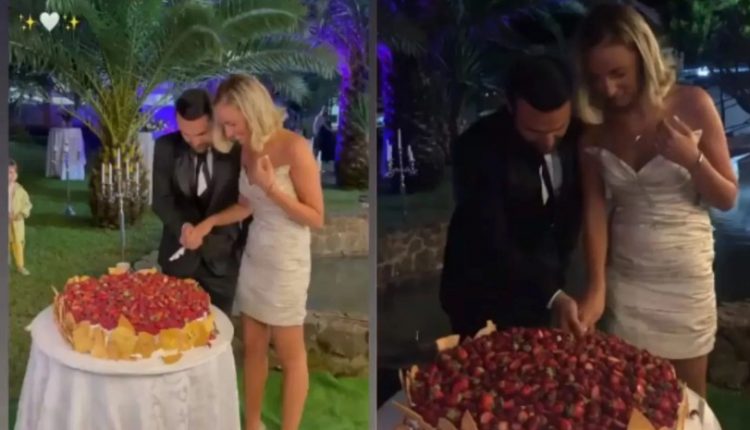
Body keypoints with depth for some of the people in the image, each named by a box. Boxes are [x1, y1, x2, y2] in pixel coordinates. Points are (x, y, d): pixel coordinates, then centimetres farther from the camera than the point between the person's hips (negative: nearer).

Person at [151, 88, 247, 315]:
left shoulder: (236, 150, -9)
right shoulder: (166, 147, -5)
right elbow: (161, 199, -3)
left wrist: (247, 248, 6)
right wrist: (181, 227, -22)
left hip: (222, 257, -1)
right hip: (179, 256, 1)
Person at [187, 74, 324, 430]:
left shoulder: (294, 148, -20)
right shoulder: (248, 150, 1)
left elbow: (316, 218, -16)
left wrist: (271, 188, -25)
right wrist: (209, 223, -2)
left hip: (286, 263, -7)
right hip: (253, 256, 7)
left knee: (290, 354, 7)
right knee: (252, 347, 16)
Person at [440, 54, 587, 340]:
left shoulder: (576, 135, -11)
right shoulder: (477, 148, -28)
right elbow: (492, 244, -31)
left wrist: (553, 273, 2)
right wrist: (552, 295, -38)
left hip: (535, 289, 5)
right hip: (482, 297, -5)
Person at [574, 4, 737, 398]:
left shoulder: (692, 105, -10)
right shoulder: (595, 126, -4)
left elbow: (727, 199, -4)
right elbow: (594, 210, -6)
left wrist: (692, 160, -23)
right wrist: (596, 287, -18)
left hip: (685, 276, -1)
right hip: (625, 277, 2)